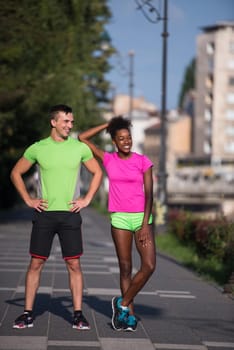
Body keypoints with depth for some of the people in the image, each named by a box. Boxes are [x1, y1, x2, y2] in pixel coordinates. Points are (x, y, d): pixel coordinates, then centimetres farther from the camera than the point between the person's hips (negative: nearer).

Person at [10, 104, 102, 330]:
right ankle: (28, 313, 7)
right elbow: (16, 173, 11)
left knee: (74, 264, 0)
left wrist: (86, 200, 3)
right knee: (36, 263, 1)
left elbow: (97, 173, 13)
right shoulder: (37, 148, 2)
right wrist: (28, 200, 3)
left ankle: (78, 314, 5)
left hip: (70, 214, 0)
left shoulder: (80, 148, 2)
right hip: (44, 213, 0)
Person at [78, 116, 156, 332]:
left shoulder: (143, 161, -2)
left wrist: (145, 224, -12)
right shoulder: (108, 159, 4)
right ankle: (130, 315, 11)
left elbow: (149, 194, -4)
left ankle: (123, 303, 3)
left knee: (149, 265, -13)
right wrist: (107, 125, 5)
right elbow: (83, 138, 5)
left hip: (141, 216, -1)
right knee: (125, 267, 2)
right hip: (119, 218, 1)